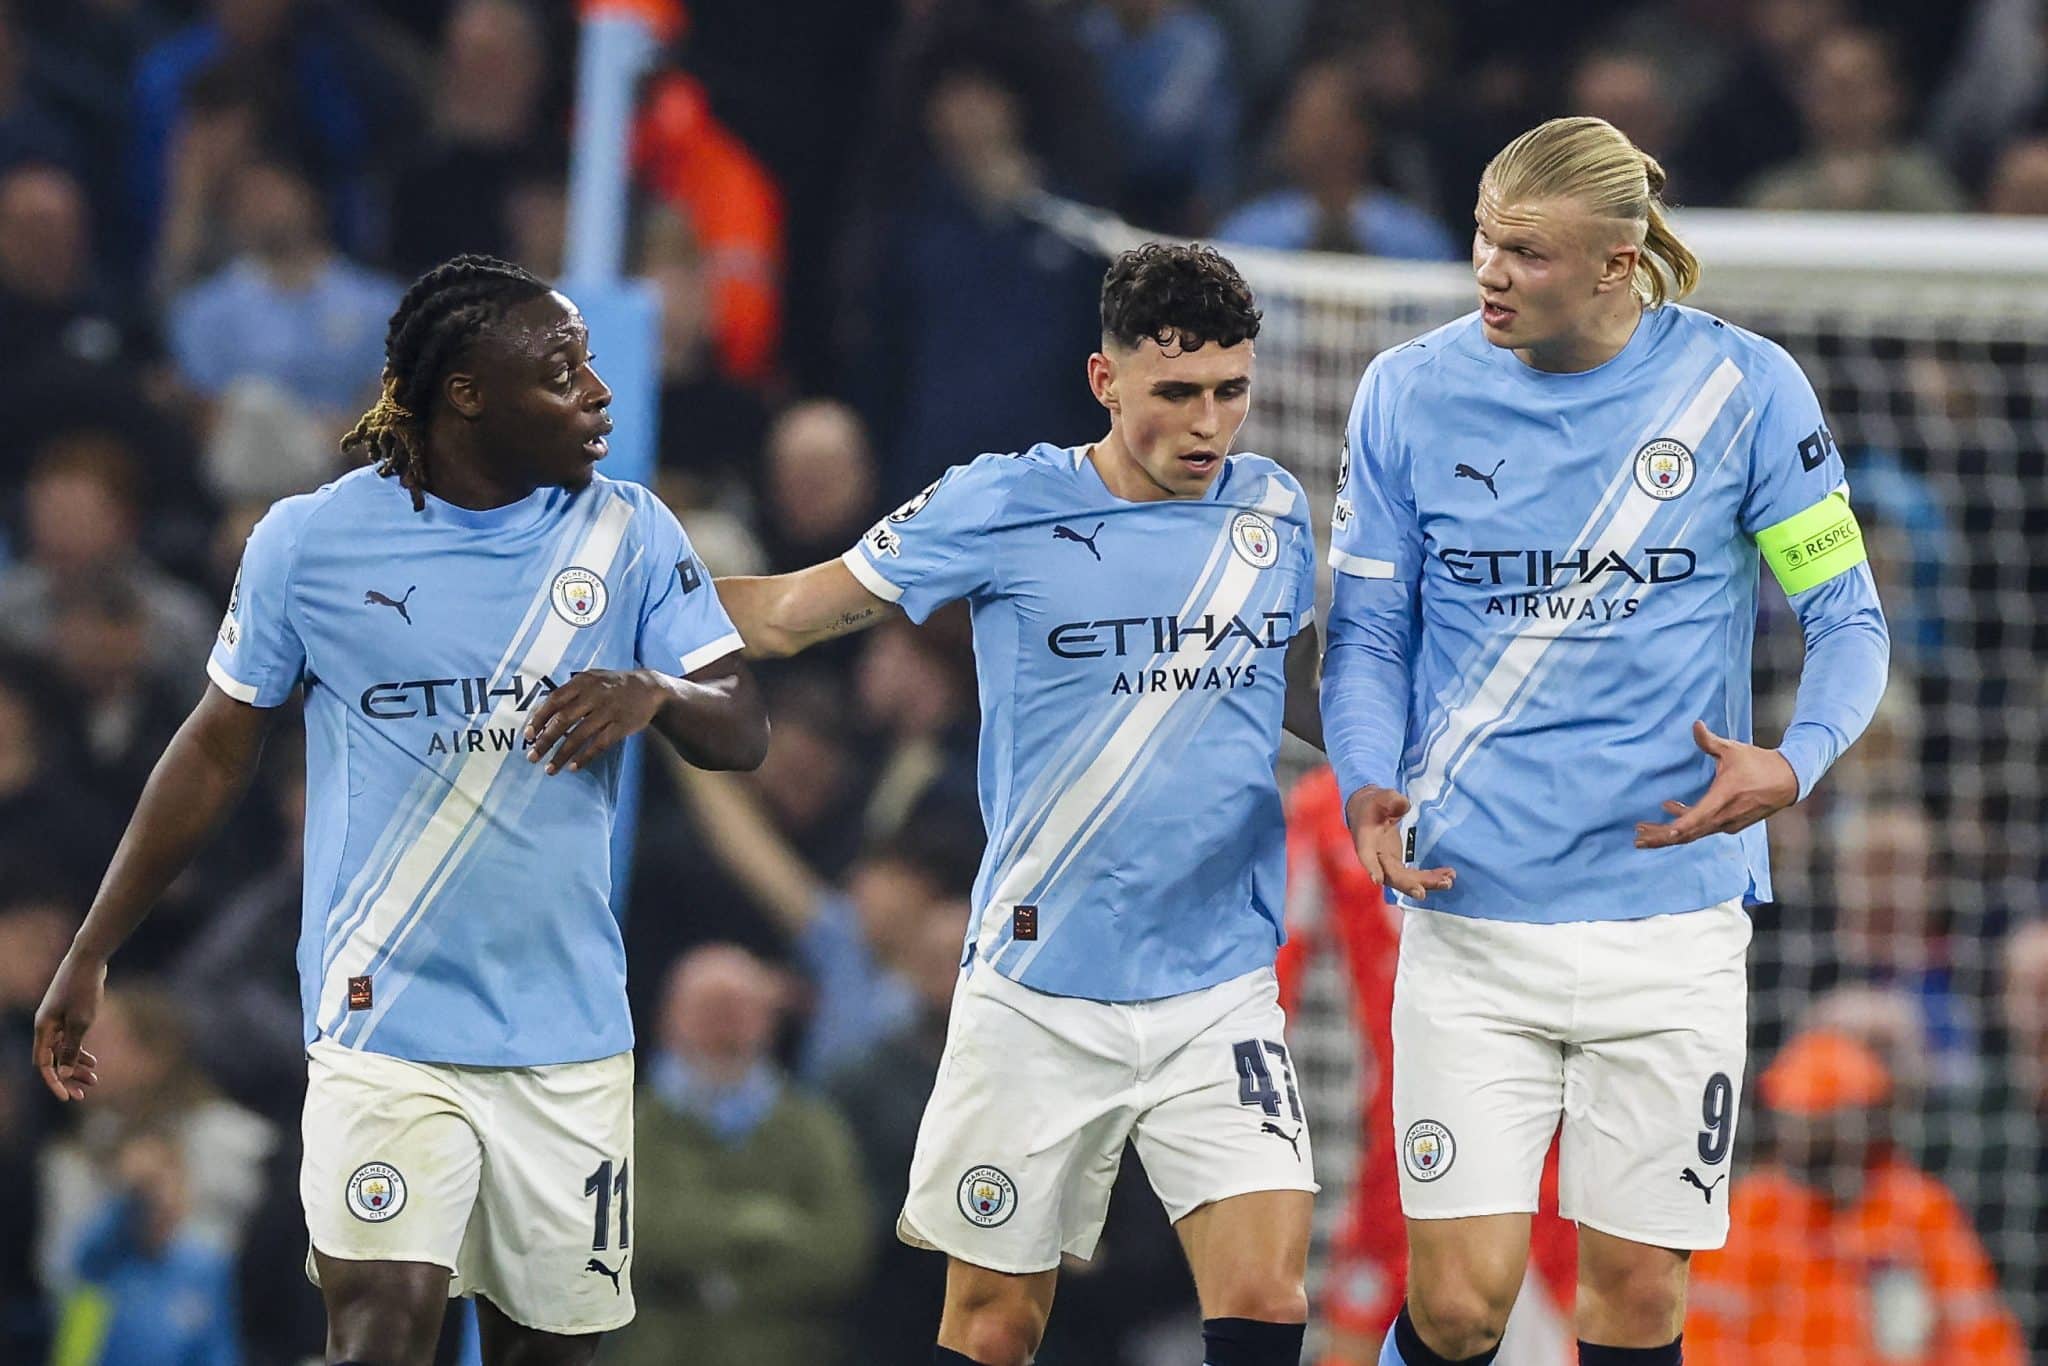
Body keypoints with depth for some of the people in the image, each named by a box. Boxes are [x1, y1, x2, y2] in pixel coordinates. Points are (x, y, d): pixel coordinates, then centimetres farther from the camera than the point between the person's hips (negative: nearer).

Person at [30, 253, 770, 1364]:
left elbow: (743, 732, 1)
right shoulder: (309, 542, -2)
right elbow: (218, 749, 8)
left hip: (568, 1034, 3)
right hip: (385, 1020, -3)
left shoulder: (627, 534, 3)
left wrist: (654, 692, -22)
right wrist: (89, 956, 10)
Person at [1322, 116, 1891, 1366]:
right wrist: (1373, 785, -11)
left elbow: (1847, 617, 2)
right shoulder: (1412, 393, 0)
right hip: (1472, 920, 0)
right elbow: (1369, 632, 8)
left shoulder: (1743, 386, -3)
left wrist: (1793, 765, -18)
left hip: (1671, 916, 0)